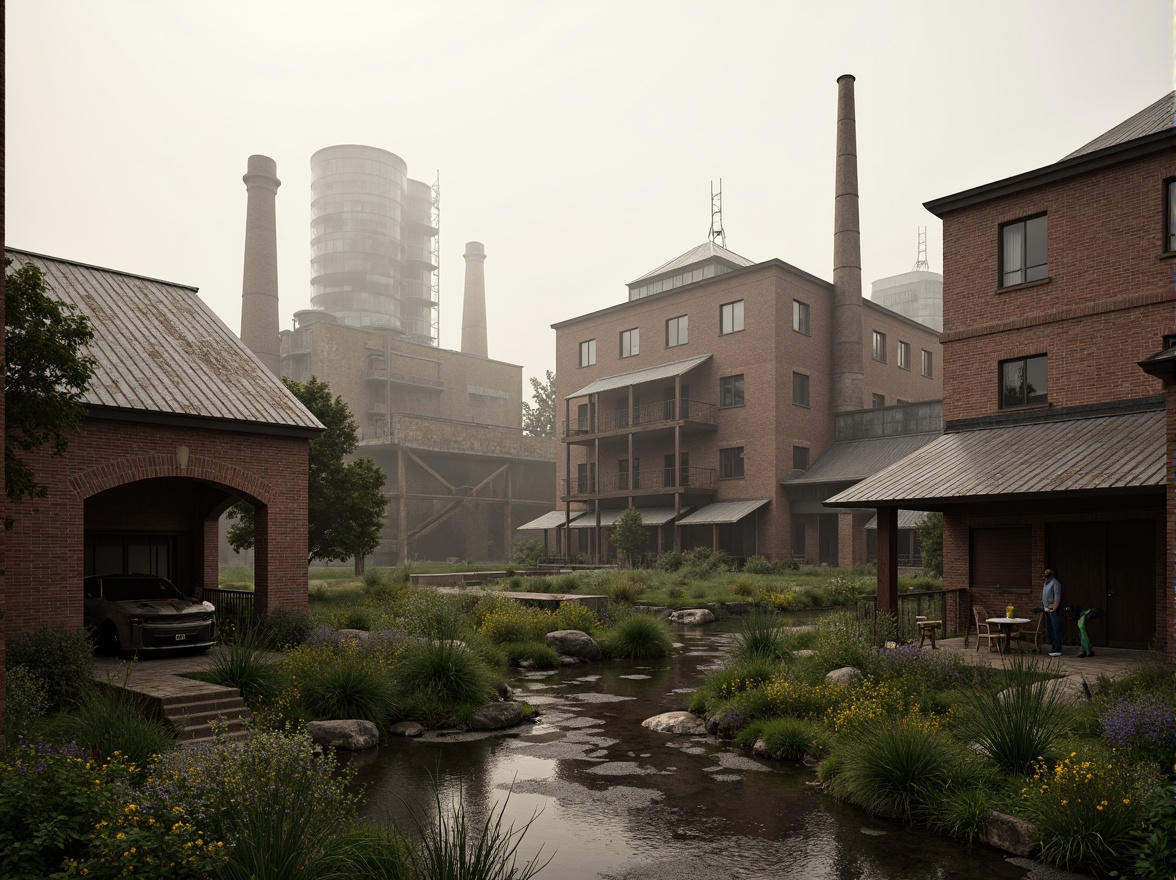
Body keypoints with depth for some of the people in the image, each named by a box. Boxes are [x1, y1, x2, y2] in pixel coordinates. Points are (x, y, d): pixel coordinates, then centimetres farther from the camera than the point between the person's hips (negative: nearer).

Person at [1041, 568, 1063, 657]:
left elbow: (1057, 597, -16)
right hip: (1047, 610, 9)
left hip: (1053, 610, -9)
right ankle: (1053, 648, 19)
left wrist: (1054, 608, -18)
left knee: (1056, 629, -7)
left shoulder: (1055, 583, -11)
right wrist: (1042, 607, 12)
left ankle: (1058, 650, -7)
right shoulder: (1045, 583, 16)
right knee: (1050, 629, 12)